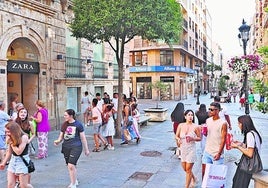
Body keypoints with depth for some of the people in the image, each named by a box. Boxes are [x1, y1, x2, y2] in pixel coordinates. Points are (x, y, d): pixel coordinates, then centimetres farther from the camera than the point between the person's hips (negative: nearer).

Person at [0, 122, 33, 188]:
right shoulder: (11, 138, 2)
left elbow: (18, 151, -20)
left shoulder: (24, 137, -17)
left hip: (23, 161, -6)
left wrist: (11, 142, -15)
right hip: (13, 160, 6)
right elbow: (9, 152, 14)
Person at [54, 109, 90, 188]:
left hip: (76, 147, -5)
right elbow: (61, 136, 13)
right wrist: (58, 141, -10)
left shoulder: (78, 124, -6)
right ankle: (75, 181, 37)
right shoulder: (64, 125, 7)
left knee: (71, 166, -15)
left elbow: (83, 138, -1)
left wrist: (86, 149, 3)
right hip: (66, 147, 5)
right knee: (72, 166, 15)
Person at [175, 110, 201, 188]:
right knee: (185, 169, 17)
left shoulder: (196, 127, -10)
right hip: (183, 149, 4)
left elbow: (199, 138, -2)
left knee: (188, 169, 2)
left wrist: (192, 138, -20)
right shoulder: (181, 125, -3)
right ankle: (194, 179, 45)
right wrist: (178, 139, -17)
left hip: (191, 150, -4)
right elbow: (176, 136, 5)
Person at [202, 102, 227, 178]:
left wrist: (219, 153, -15)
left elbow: (223, 139, -11)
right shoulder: (208, 120, 6)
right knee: (204, 172, 11)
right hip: (207, 152, 6)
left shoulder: (223, 123, -12)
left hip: (217, 153, -5)